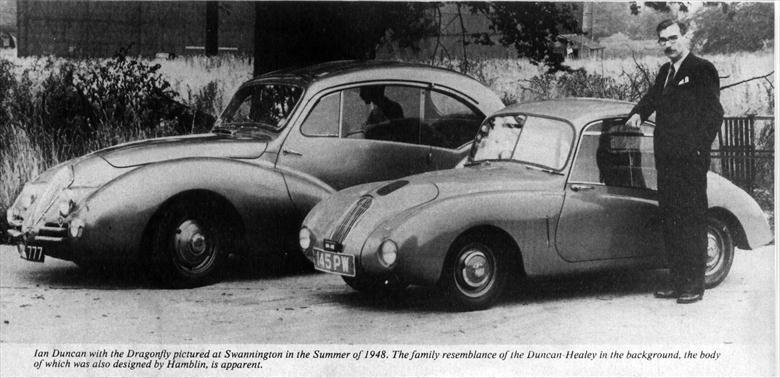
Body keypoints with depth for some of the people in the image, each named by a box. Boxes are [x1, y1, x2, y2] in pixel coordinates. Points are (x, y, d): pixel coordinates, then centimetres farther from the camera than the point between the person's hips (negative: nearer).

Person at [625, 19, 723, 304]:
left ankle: (694, 285, 2)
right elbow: (652, 97, 25)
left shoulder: (702, 70, -6)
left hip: (690, 162, -8)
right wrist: (638, 113, 2)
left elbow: (714, 113, -10)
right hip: (666, 160, 8)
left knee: (692, 220, -3)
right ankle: (676, 280, 19)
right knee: (670, 221, 11)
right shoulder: (665, 72, 16)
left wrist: (697, 149, -14)